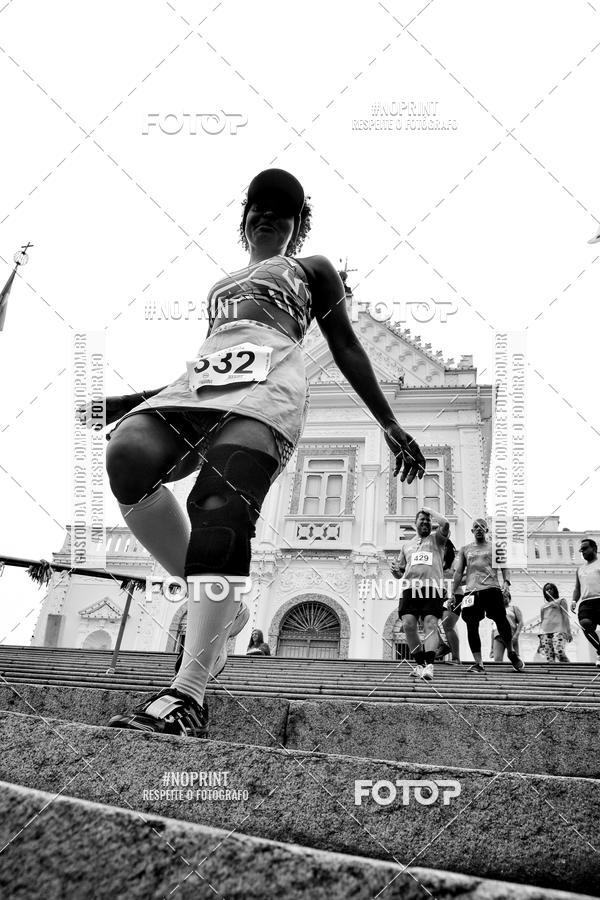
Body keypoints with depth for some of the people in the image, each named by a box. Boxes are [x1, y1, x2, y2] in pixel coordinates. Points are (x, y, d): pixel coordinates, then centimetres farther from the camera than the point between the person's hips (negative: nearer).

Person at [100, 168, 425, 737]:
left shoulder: (311, 269, 28)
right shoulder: (222, 284, 41)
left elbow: (346, 350, 22)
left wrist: (389, 425, 13)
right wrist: (123, 402, 31)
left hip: (266, 381, -5)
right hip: (199, 379, 5)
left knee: (220, 509, -30)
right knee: (127, 457, -30)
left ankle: (187, 698, -41)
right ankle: (202, 592, -14)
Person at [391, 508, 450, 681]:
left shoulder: (437, 539, 18)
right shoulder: (407, 545, 28)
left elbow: (445, 524, -5)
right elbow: (400, 573, 29)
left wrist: (430, 511, 9)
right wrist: (395, 571, 4)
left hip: (432, 588, -3)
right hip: (410, 588, 3)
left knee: (431, 624, -16)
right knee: (408, 625, -11)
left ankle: (429, 665, -27)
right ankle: (420, 664, 1)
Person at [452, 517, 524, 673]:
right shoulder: (465, 549, 21)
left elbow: (504, 567, 9)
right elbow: (459, 572, 18)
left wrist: (506, 582, -9)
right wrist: (455, 592, 9)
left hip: (492, 588, -2)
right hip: (471, 590, 2)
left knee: (501, 620, -10)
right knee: (471, 626, -7)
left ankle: (511, 653, 13)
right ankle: (478, 663, -3)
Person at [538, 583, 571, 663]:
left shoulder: (561, 601, 15)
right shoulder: (543, 605, 25)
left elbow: (565, 617, 6)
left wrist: (568, 632, -6)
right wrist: (540, 637, 16)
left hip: (558, 630, -4)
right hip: (545, 632, 4)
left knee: (559, 652, -29)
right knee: (549, 658, -10)